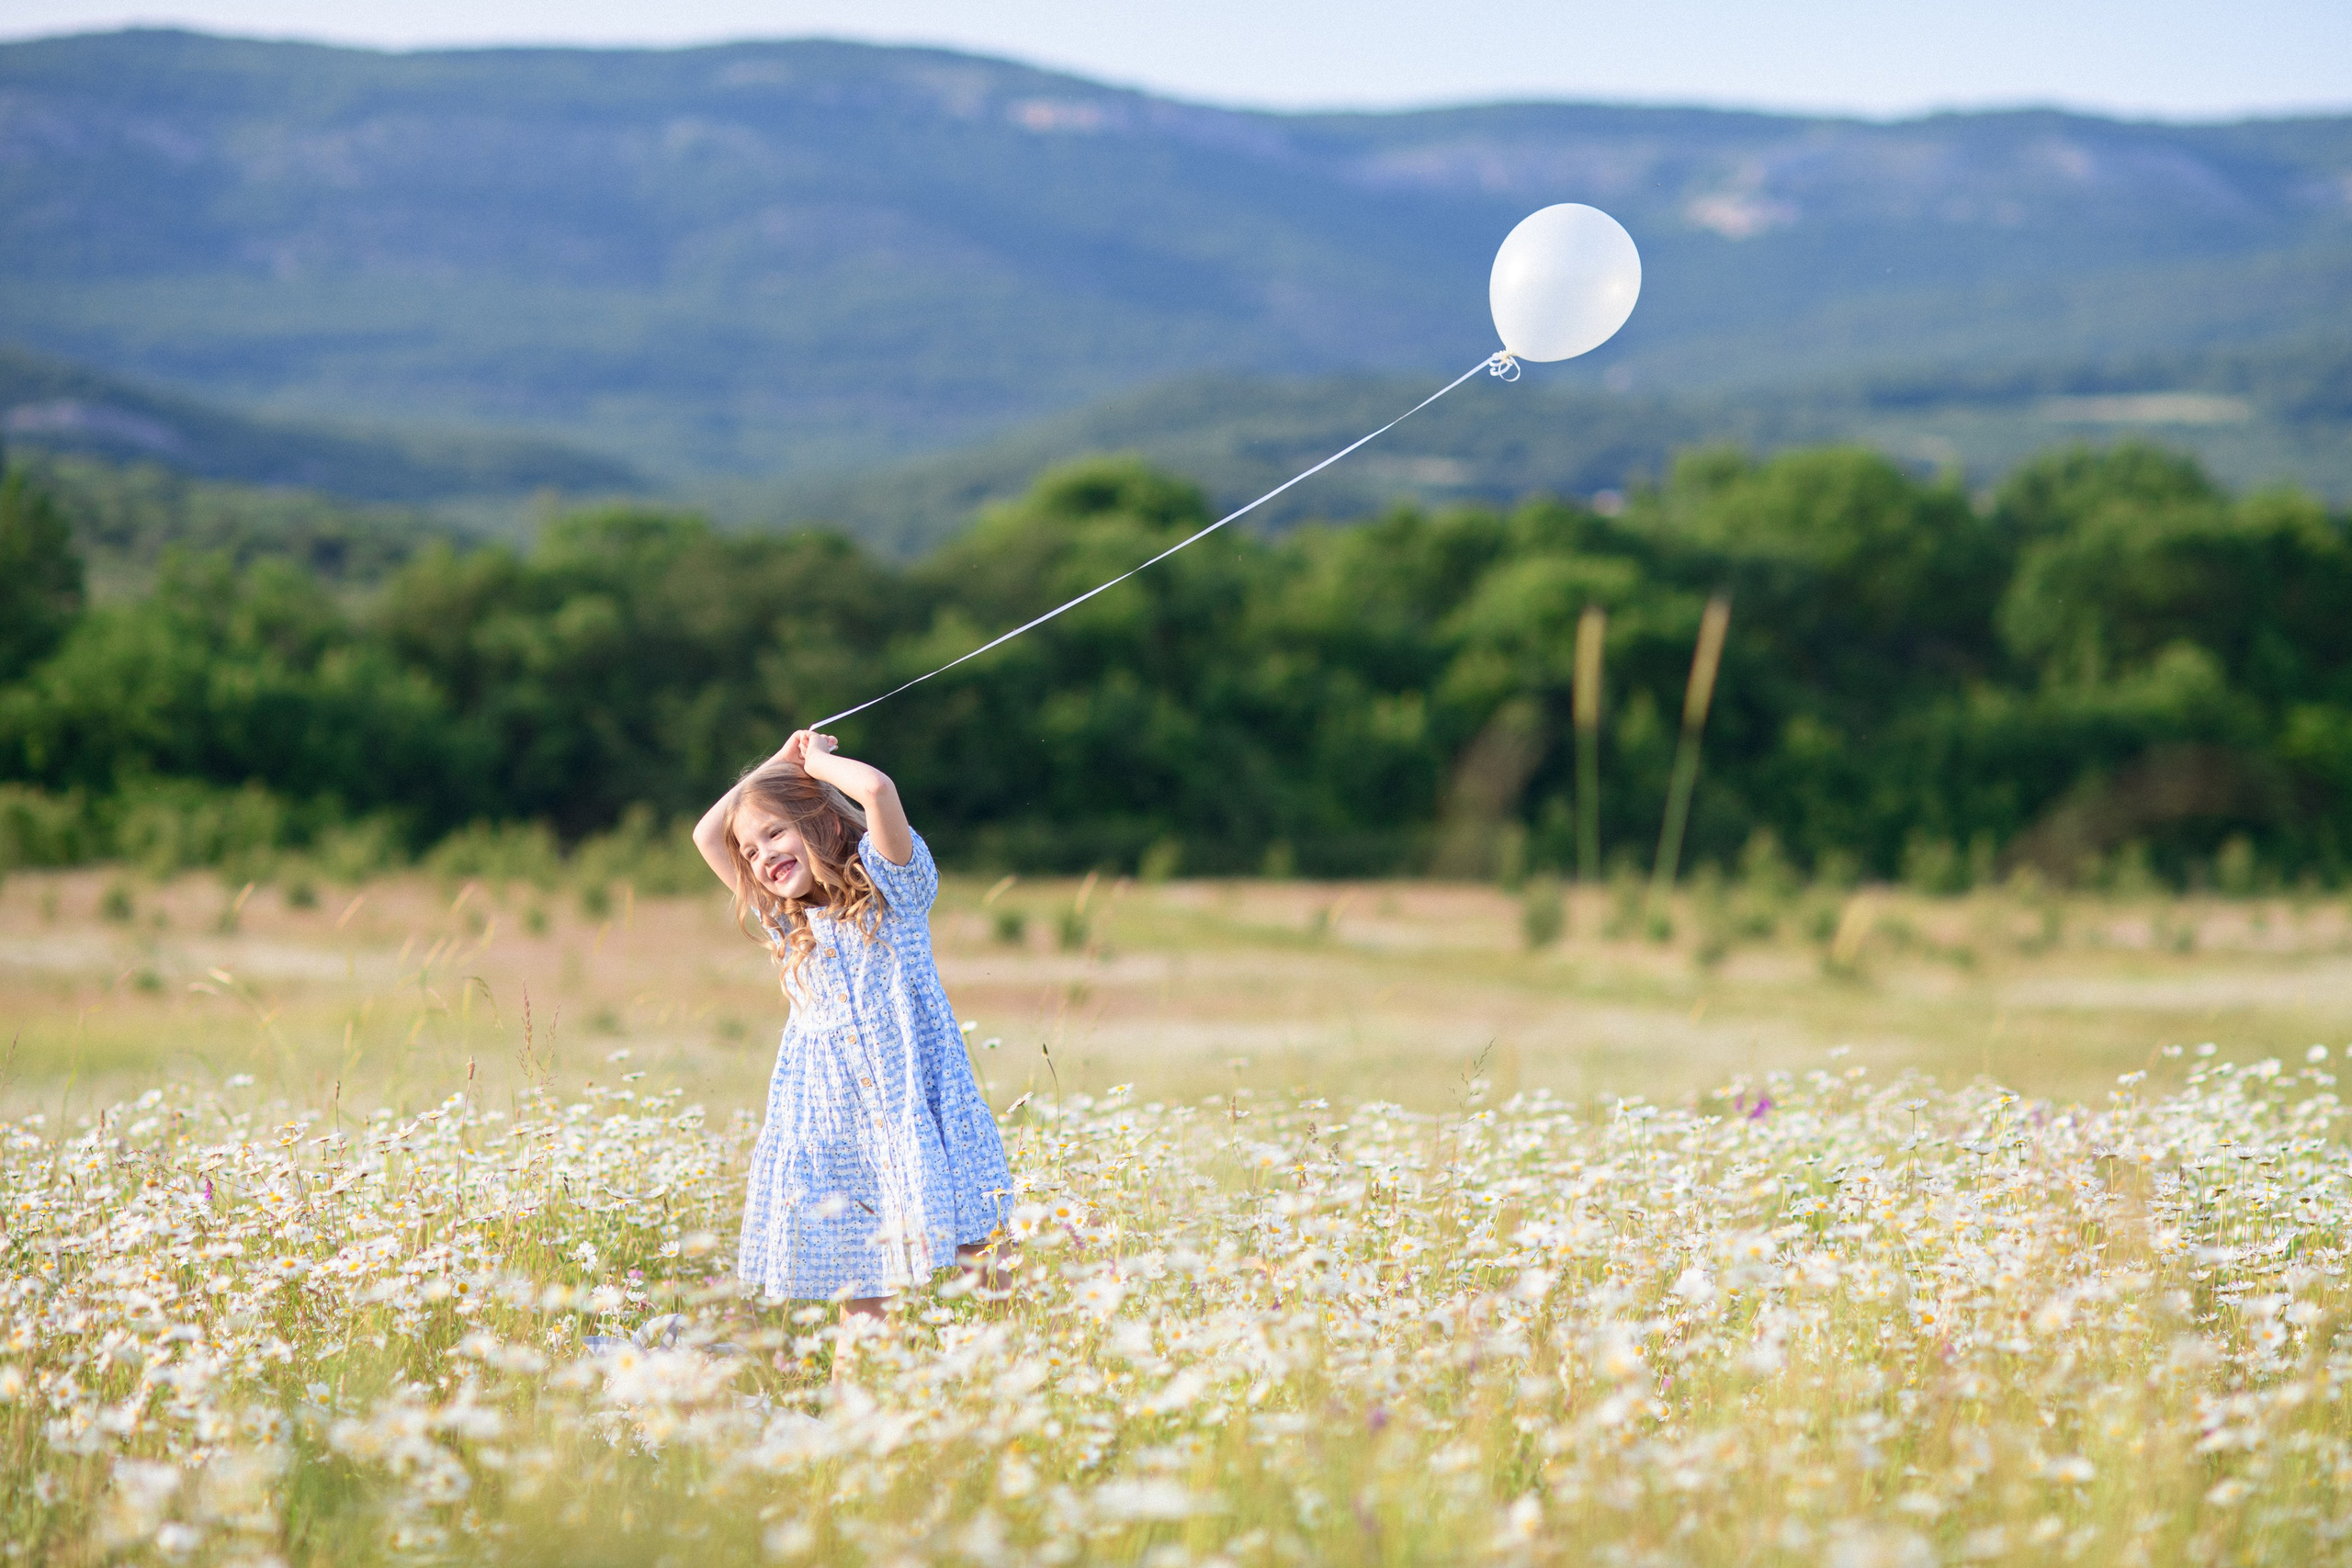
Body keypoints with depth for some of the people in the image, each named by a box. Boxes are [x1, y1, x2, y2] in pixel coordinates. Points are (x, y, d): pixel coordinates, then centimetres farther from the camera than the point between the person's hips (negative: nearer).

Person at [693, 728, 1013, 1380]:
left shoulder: (891, 885, 4)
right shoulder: (788, 922, 20)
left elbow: (878, 790, -14)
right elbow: (706, 834, 20)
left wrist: (817, 761, 4)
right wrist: (778, 763, 16)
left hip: (918, 1111, -4)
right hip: (831, 1130, 4)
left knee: (976, 1256, -13)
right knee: (859, 1299, 0)